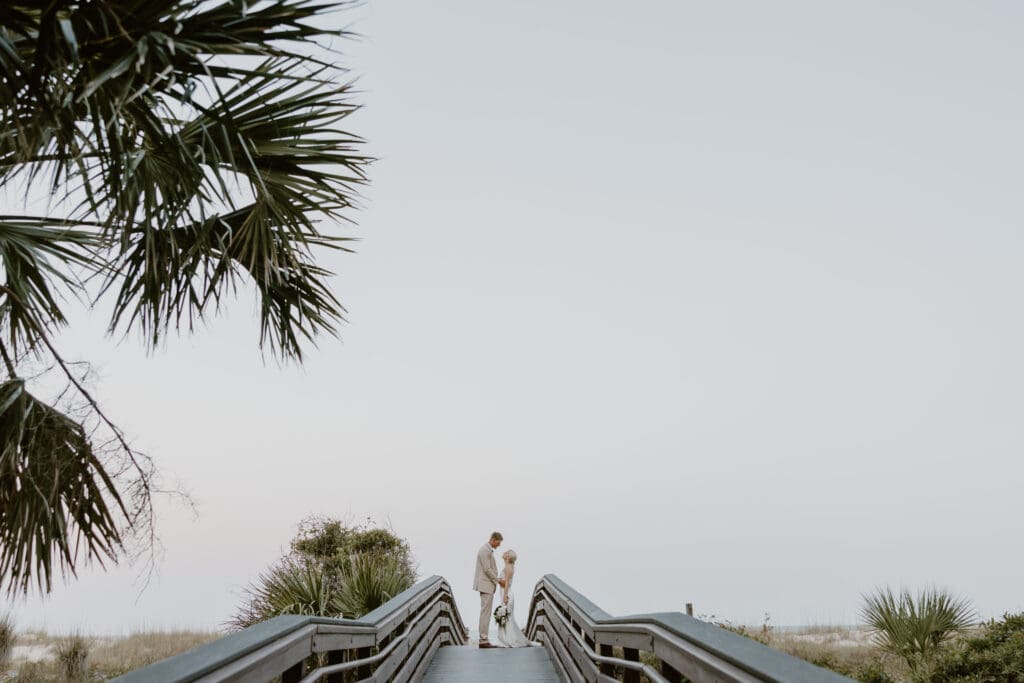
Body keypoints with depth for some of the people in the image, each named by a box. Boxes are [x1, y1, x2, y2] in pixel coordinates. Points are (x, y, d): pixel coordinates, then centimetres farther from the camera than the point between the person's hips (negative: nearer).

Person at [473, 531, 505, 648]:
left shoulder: (488, 550, 17)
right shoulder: (485, 550, -15)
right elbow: (487, 569, -19)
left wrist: (498, 580, 14)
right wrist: (499, 580, -12)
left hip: (488, 586, 10)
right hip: (486, 586, -10)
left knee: (486, 613, 10)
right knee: (485, 612, -9)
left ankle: (483, 639, 12)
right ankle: (483, 640, -8)